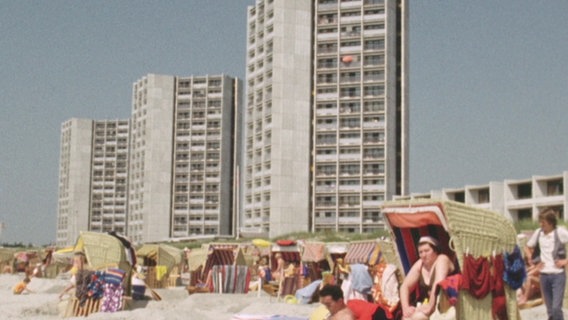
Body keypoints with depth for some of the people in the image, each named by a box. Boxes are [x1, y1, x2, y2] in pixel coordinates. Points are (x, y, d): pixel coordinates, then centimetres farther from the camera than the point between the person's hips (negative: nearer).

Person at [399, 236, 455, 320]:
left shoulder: (442, 259, -11)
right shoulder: (420, 264, 7)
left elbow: (438, 285, -24)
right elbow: (405, 286, 2)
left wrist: (430, 307, -29)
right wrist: (406, 307, -13)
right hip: (424, 306, 6)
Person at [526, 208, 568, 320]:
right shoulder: (538, 232, 2)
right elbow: (529, 246, 20)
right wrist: (535, 260, 10)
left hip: (558, 275, -5)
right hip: (544, 275, 5)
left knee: (556, 308, -14)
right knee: (550, 311, 11)